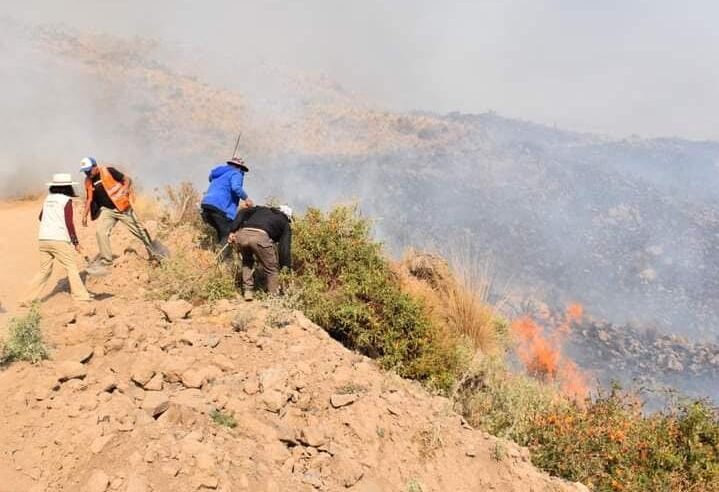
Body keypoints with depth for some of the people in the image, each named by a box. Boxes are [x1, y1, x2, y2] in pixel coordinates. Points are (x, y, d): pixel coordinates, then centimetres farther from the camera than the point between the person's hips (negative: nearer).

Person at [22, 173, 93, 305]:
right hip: (59, 240, -6)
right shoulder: (66, 200, -4)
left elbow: (41, 217, 27)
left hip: (43, 238, 6)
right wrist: (75, 241, -4)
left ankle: (29, 299, 15)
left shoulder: (48, 199, 15)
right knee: (72, 267, 1)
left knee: (44, 270, 15)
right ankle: (80, 296, -4)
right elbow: (69, 223, -9)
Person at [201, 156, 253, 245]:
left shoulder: (218, 174, 29)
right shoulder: (236, 173, 2)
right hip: (220, 208, -8)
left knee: (221, 234, 19)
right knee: (228, 236, -6)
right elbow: (236, 187, -16)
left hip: (206, 205, 8)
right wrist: (246, 198, -9)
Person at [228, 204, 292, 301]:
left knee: (247, 261, 32)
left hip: (242, 234, 4)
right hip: (260, 236, -4)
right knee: (272, 269, 16)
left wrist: (232, 231, 16)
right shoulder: (285, 224, 28)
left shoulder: (262, 209, 38)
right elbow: (285, 247, 16)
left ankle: (247, 292, 26)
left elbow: (243, 212, 21)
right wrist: (286, 267, 16)